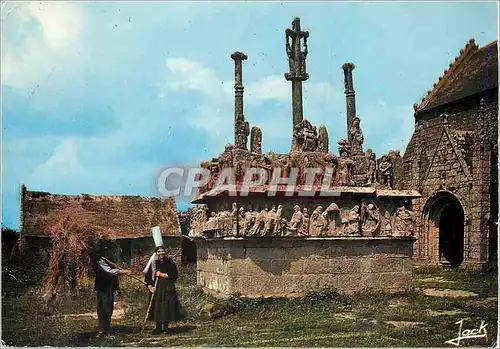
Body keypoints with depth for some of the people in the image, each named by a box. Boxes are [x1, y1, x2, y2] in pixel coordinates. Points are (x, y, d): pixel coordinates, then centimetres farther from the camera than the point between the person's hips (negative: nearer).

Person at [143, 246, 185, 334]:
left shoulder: (169, 261, 0)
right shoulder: (153, 263, 3)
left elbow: (174, 275, -2)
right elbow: (149, 275, 4)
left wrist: (162, 274, -8)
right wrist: (150, 285, -10)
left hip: (168, 287, -1)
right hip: (157, 287, 1)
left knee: (167, 307, -1)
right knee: (157, 307, 0)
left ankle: (165, 326, 13)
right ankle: (158, 328, 10)